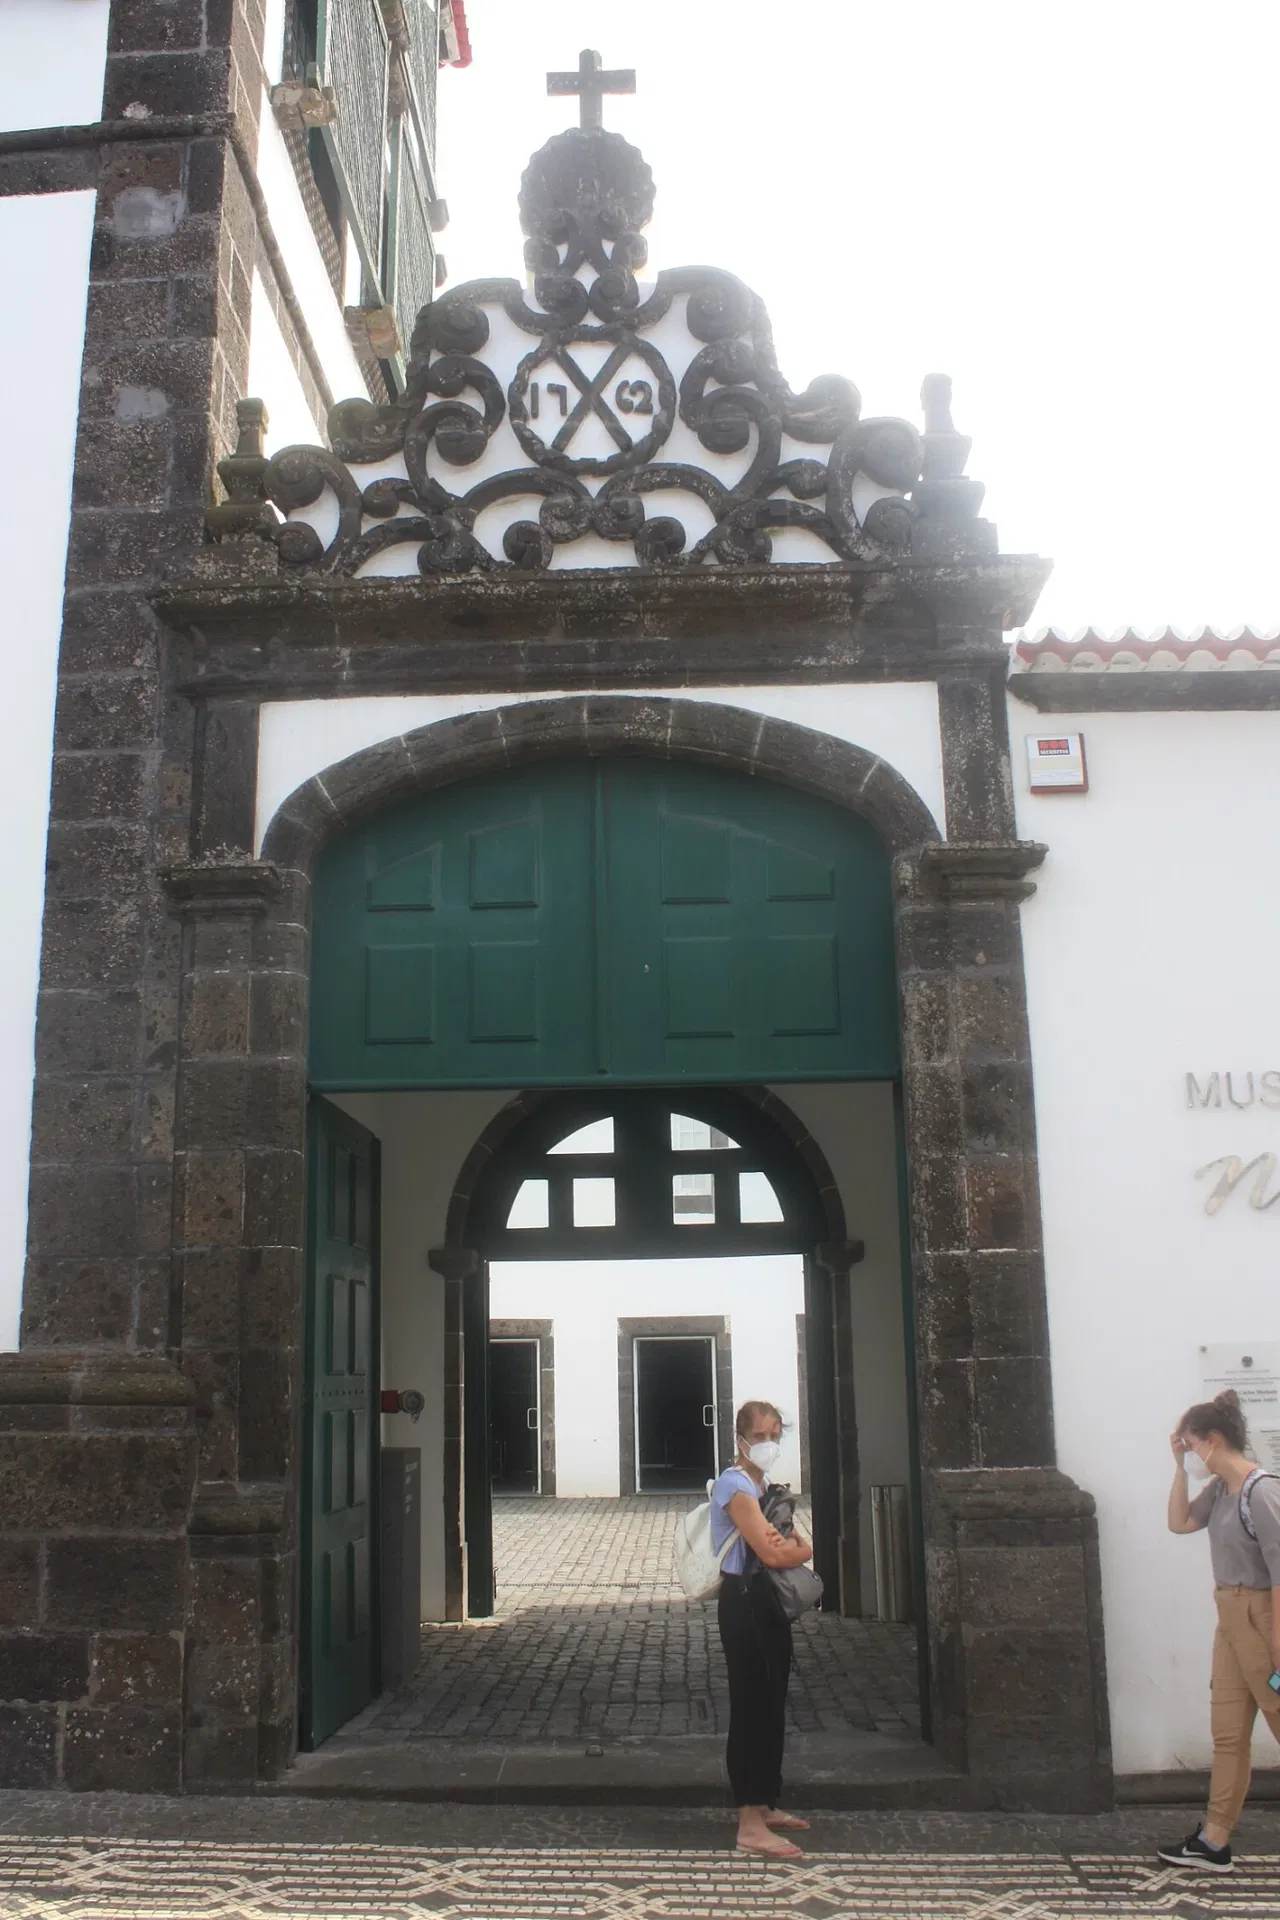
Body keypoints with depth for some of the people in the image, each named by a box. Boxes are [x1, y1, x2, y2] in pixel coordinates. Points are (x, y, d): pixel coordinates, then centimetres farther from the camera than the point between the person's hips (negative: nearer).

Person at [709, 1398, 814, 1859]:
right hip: (745, 1601, -9)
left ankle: (765, 1806, 26)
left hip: (769, 1600, 10)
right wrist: (801, 1549, -2)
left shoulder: (764, 1483, 14)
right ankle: (750, 1826, -4)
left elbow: (787, 1545, 12)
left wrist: (789, 1545, -11)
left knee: (771, 1708, 15)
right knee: (752, 1708, -8)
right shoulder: (735, 1485, -15)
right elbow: (772, 1553, -22)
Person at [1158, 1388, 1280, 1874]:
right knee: (1228, 1732, 12)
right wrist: (1180, 1468, 4)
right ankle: (1214, 1841, 19)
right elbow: (1179, 1523, 13)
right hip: (1231, 1618, 9)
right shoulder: (1220, 1489, 4)